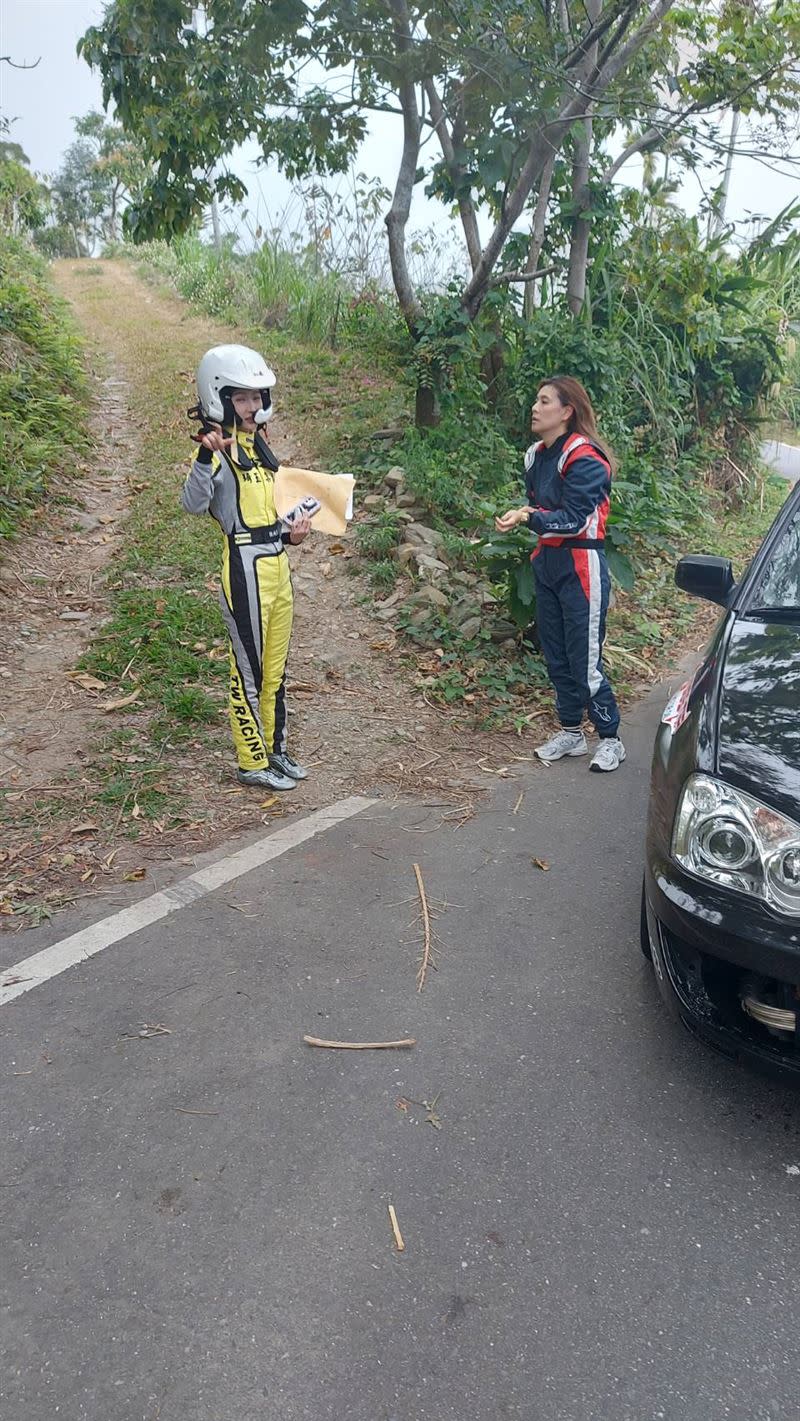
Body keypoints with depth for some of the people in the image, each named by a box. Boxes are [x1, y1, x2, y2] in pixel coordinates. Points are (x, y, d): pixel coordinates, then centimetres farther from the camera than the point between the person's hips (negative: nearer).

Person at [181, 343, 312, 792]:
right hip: (246, 569, -9)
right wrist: (207, 457, -45)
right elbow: (193, 503, -30)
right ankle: (253, 762, 15)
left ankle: (276, 749, 30)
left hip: (278, 564, 9)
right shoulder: (219, 449, -12)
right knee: (250, 669, 2)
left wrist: (289, 534, 8)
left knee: (277, 667, 17)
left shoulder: (258, 445, 14)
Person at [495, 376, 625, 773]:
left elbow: (575, 519, -20)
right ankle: (570, 732, 26)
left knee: (585, 660, -5)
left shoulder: (584, 459, -14)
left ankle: (610, 738, 9)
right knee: (556, 656, 13)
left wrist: (529, 517, -32)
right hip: (548, 563, 8)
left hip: (581, 566, -8)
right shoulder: (536, 456, 10)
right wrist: (527, 511, -5)